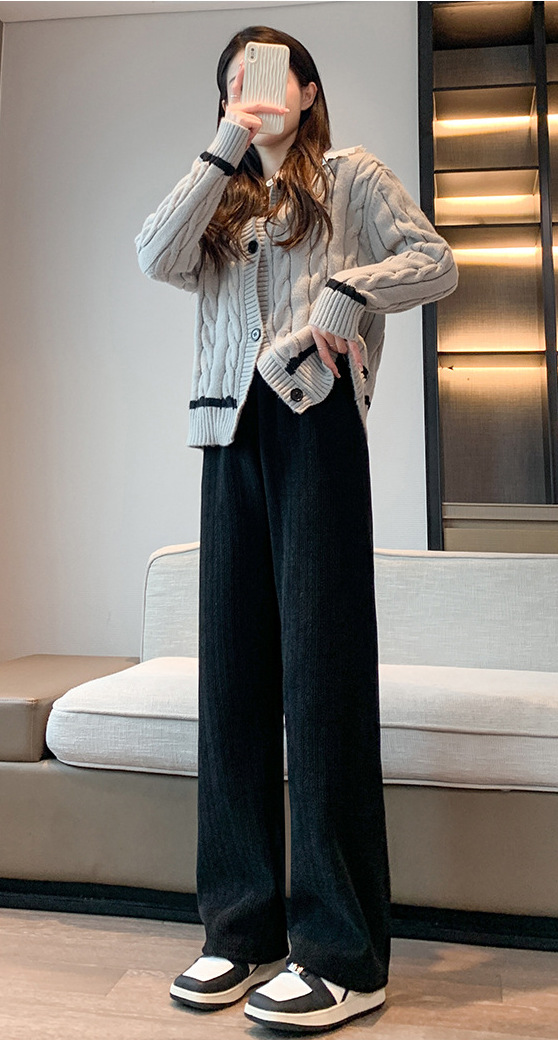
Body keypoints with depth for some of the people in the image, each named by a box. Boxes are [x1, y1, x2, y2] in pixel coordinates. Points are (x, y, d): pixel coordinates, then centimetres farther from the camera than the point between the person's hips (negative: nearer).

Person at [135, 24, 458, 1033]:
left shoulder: (350, 175, 14)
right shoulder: (223, 199, 25)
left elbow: (435, 261, 3)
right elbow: (157, 258, 5)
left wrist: (347, 291, -13)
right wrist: (227, 146, 3)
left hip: (317, 428, -5)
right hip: (232, 434, 5)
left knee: (321, 673, -9)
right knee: (234, 676, 2)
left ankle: (344, 955, -2)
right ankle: (244, 929, 11)